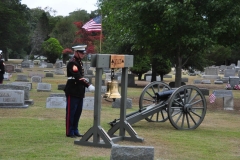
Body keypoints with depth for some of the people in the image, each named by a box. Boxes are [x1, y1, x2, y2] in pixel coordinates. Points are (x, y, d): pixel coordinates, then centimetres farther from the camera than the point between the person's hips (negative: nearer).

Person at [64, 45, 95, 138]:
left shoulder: (79, 62, 15)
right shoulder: (72, 63, -15)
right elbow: (78, 77, -26)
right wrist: (88, 85, -32)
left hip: (79, 92, 9)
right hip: (72, 92, -9)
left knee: (78, 112, 13)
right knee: (71, 112, -1)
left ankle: (75, 130, 22)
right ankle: (69, 132, 6)